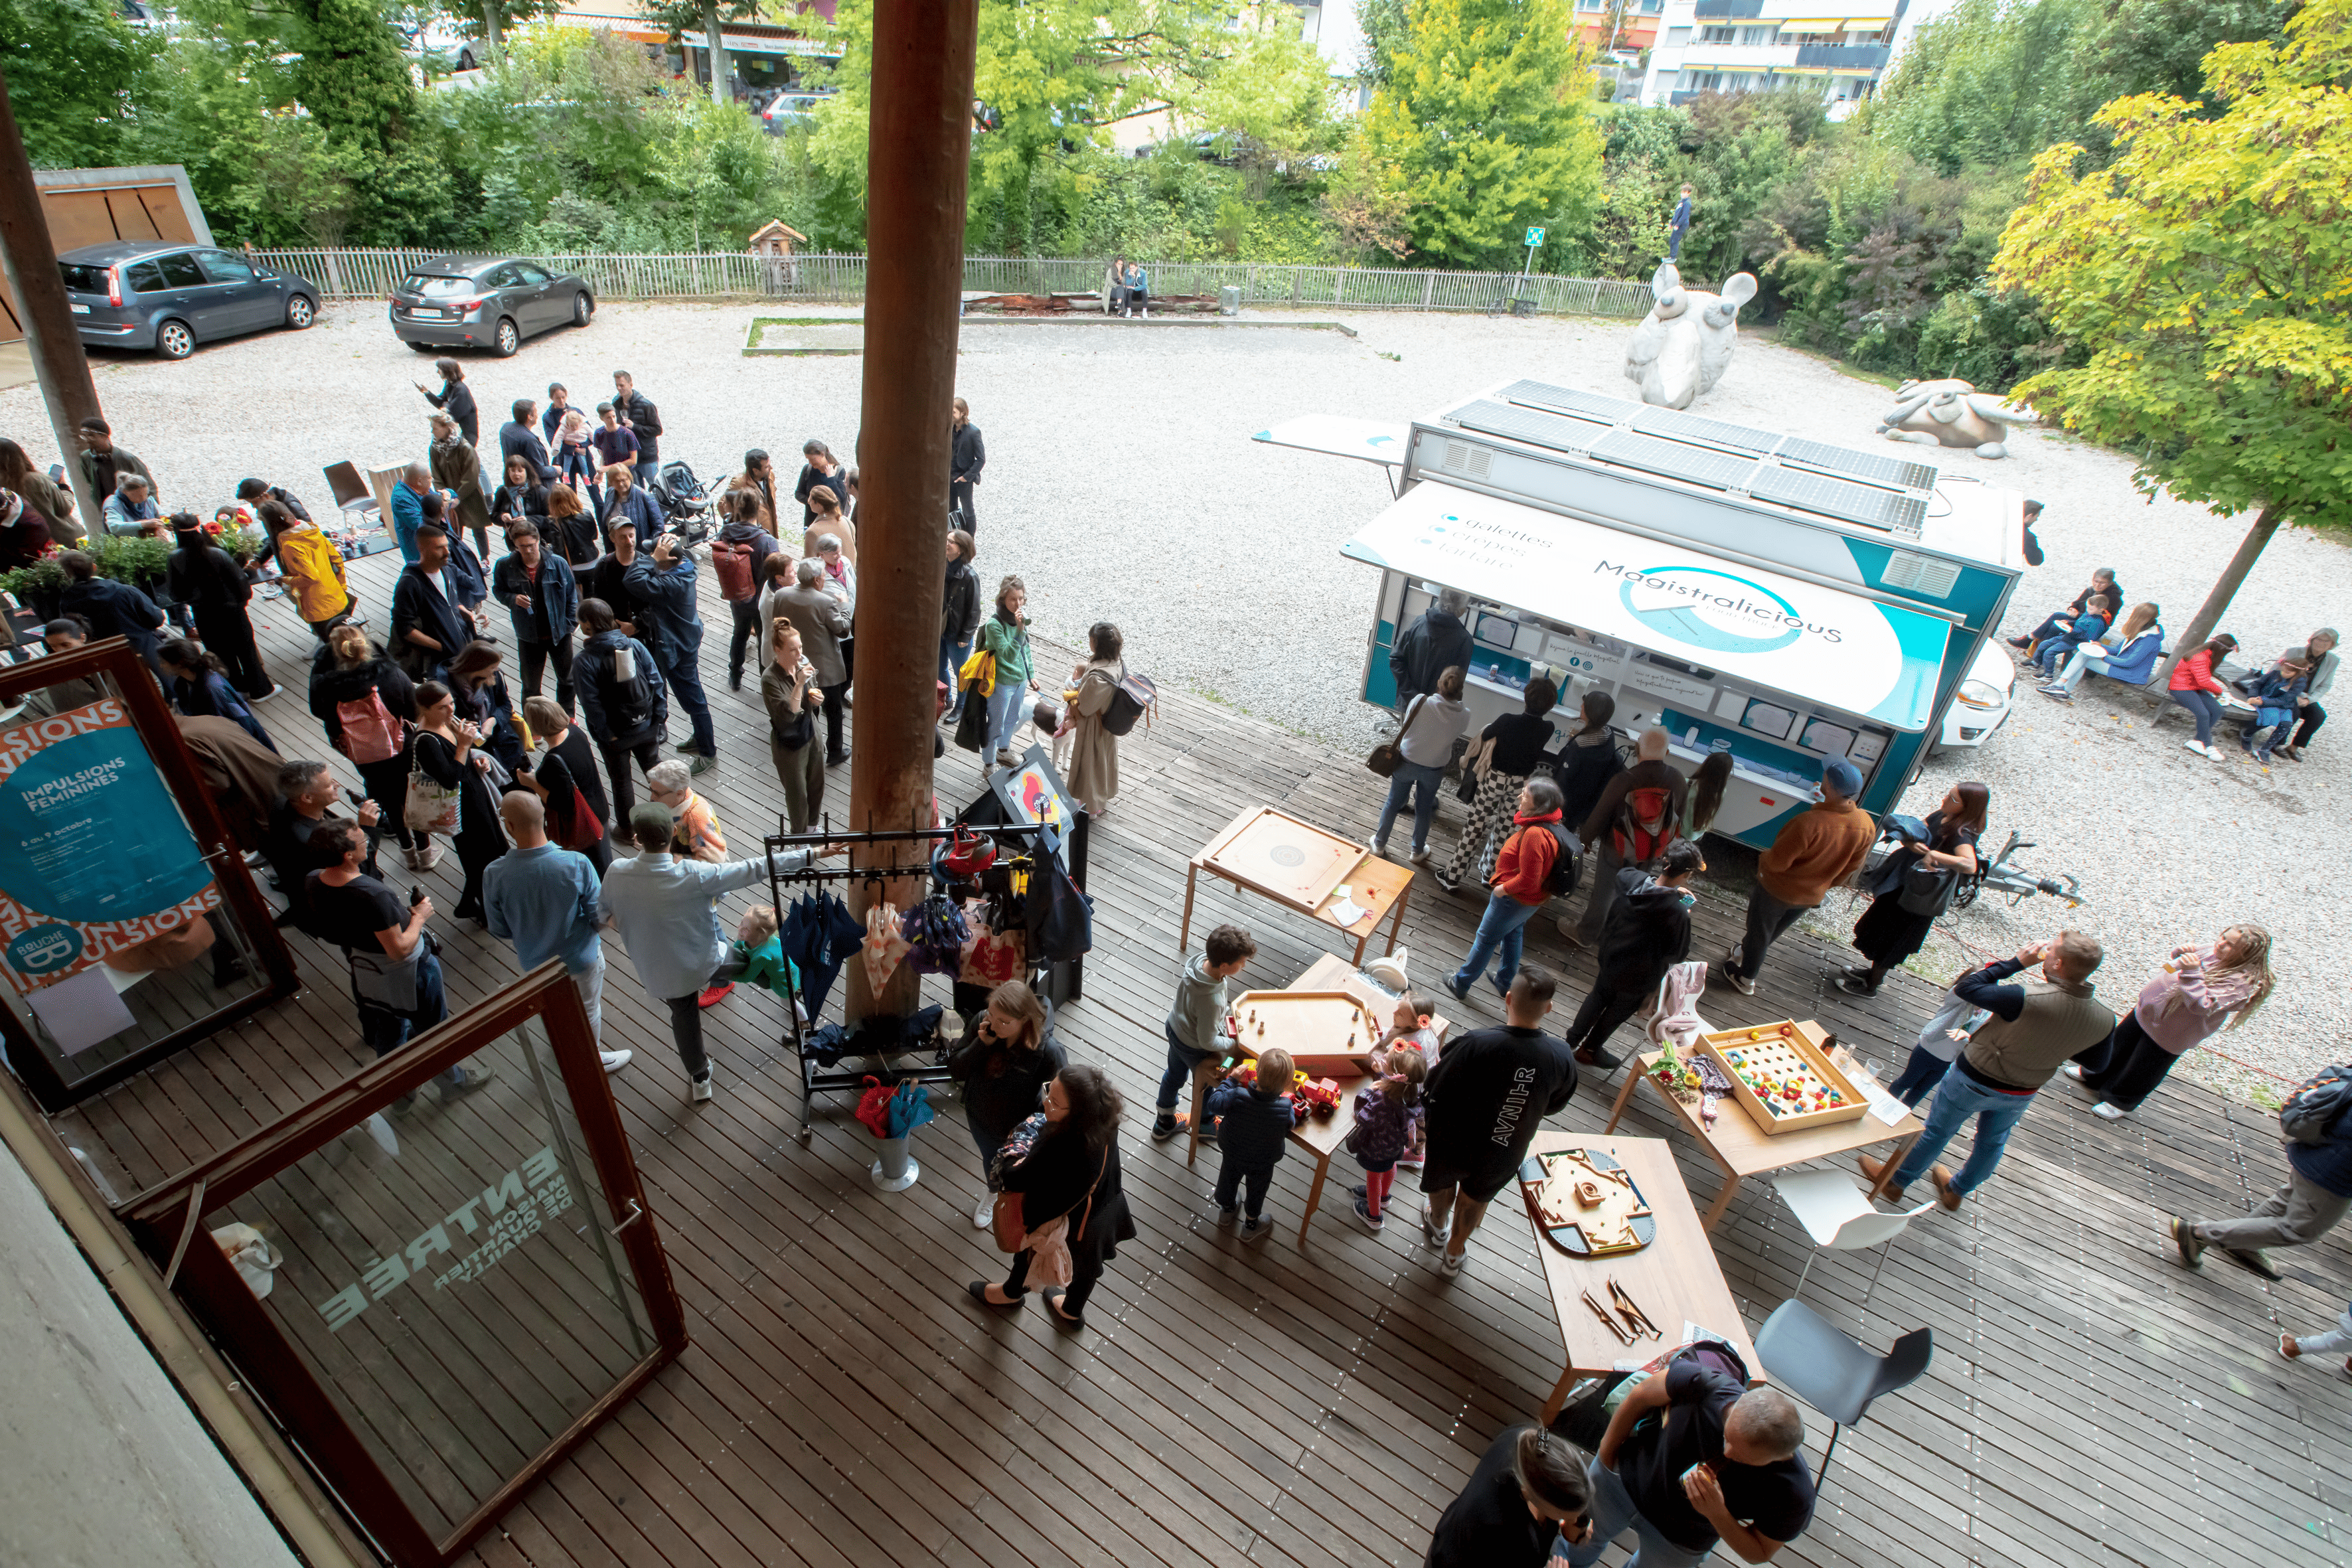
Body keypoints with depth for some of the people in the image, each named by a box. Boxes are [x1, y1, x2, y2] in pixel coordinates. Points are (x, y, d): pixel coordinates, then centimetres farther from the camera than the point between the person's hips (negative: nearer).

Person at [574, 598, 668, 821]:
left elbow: (592, 705, -20)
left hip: (616, 735, -3)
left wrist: (606, 735, -11)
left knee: (621, 779, 15)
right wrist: (660, 717, 0)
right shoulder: (634, 645, -9)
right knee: (655, 769, 23)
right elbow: (656, 682, -7)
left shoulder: (583, 662, -19)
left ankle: (628, 827, 30)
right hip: (646, 726, 3)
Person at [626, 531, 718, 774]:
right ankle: (701, 739, 41)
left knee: (693, 699, 3)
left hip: (677, 647, -10)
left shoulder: (672, 584, -32)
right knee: (692, 694, 24)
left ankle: (708, 753, 15)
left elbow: (637, 582, -38)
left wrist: (654, 558, -32)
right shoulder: (682, 570, -3)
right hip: (685, 639, 10)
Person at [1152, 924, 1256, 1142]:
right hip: (1195, 1048, -7)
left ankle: (1164, 1123, 55)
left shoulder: (1200, 960, -23)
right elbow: (1207, 1041, -29)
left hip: (1175, 1028, 7)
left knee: (1175, 1075, 30)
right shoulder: (1211, 1001, -45)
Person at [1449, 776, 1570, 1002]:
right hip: (1532, 899, 9)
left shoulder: (1535, 834, -36)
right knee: (1513, 935, 28)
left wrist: (1503, 888, -17)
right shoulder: (1551, 826, -4)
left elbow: (1528, 880, -33)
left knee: (1486, 939, 9)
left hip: (1514, 899, -9)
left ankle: (1461, 983, 26)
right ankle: (1505, 983, 46)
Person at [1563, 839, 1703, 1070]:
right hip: (1639, 977, -4)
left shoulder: (1629, 878, -21)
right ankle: (1590, 1050, 48)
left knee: (1600, 995, 32)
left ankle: (1574, 1037, 50)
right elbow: (1677, 955, -21)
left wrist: (1670, 891, 3)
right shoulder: (1677, 912, -36)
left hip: (1610, 956, 5)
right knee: (1619, 1010, 25)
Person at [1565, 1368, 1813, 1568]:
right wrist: (1606, 1454, -5)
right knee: (1582, 1538, 27)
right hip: (1623, 1476, 1)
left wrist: (1717, 1514, -35)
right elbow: (1641, 1395, -17)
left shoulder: (1793, 1496, -34)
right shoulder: (1706, 1385, -38)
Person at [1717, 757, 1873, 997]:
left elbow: (1778, 861, -28)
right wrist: (1823, 884, 15)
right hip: (1812, 896, 6)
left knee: (1759, 933, 20)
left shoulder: (1809, 822, -39)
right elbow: (1851, 867, -2)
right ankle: (1746, 952, 55)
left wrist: (1762, 860, -5)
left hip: (1778, 889, -6)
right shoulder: (1867, 826, -18)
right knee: (1773, 932, 30)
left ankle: (1745, 979, 39)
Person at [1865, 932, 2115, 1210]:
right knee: (1993, 1141, 30)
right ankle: (1957, 1191, 53)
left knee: (1937, 1130, 18)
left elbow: (1965, 988, -28)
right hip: (2023, 1093, 5)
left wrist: (2016, 963, -24)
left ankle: (1895, 1181, 37)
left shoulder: (2027, 999, -40)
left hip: (1975, 1080, -5)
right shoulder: (2104, 1020, -20)